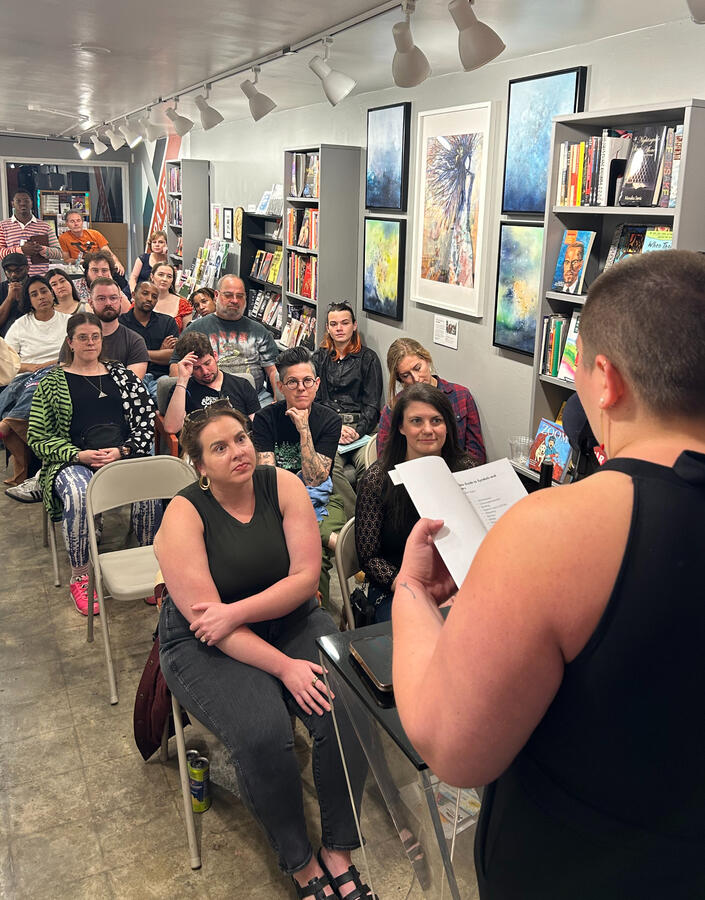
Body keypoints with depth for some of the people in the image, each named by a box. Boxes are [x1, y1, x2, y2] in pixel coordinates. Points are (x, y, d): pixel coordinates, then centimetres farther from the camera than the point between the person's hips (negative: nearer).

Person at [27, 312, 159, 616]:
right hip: (73, 461, -1)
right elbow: (38, 437, 5)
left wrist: (123, 450, -7)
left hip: (123, 455, 2)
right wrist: (79, 456, -10)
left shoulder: (121, 374, 17)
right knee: (78, 495, -36)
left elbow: (146, 417, 10)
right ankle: (79, 577, -21)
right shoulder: (52, 382, 11)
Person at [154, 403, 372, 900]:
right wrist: (284, 666, -24)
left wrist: (234, 612, -21)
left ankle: (339, 852, 0)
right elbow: (203, 618, -19)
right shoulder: (184, 514, -14)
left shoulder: (283, 485, -6)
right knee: (263, 733, -28)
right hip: (206, 644, -3)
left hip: (290, 618, 3)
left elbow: (306, 576, -10)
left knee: (348, 710, -21)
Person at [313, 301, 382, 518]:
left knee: (367, 464, -33)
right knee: (329, 465, -32)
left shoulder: (368, 358, 13)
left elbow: (372, 405, 7)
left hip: (360, 424, -1)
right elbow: (314, 400, 10)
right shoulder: (319, 358, 20)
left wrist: (357, 431, -12)